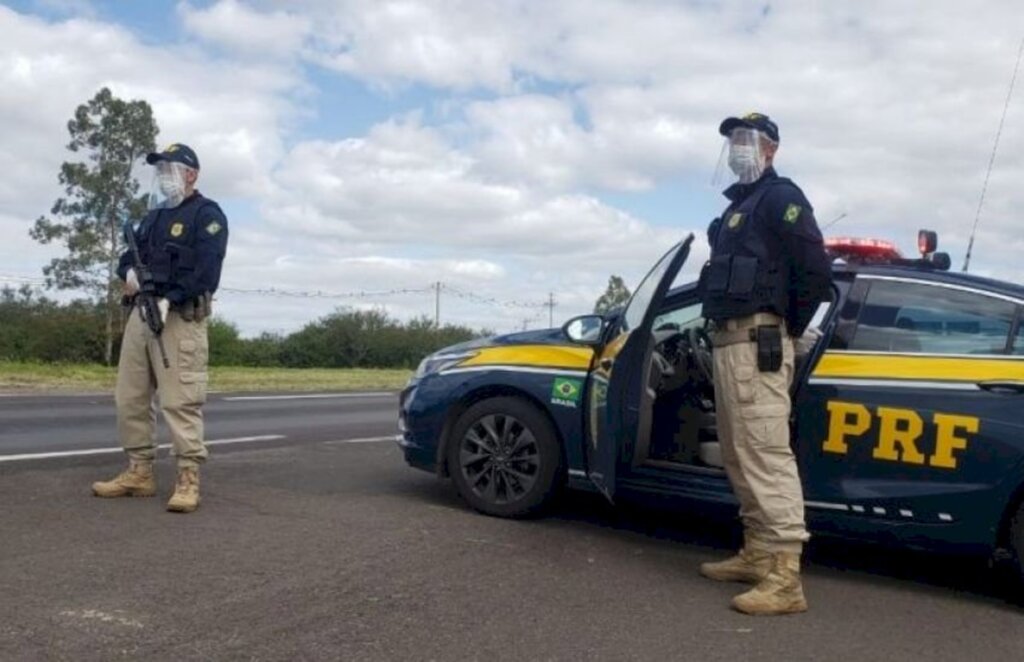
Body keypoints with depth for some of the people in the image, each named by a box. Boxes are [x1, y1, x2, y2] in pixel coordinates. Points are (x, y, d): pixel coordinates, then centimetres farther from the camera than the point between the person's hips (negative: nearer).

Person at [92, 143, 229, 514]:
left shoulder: (206, 215, -1)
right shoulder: (153, 216, 24)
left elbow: (206, 270, -14)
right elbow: (128, 255, 26)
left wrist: (170, 299, -24)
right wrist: (128, 271, 1)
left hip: (180, 316, -8)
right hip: (141, 313, 8)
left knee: (180, 400, -12)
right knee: (130, 397, 8)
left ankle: (188, 481, -11)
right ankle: (139, 473, 17)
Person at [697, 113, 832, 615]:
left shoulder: (779, 197, -5)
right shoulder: (739, 205, 24)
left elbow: (816, 268, -15)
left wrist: (788, 328, -7)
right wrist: (724, 331, 11)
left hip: (757, 342, -10)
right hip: (730, 341, 10)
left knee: (765, 453, -16)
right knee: (739, 455, 14)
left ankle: (784, 579, -18)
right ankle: (757, 554, 23)